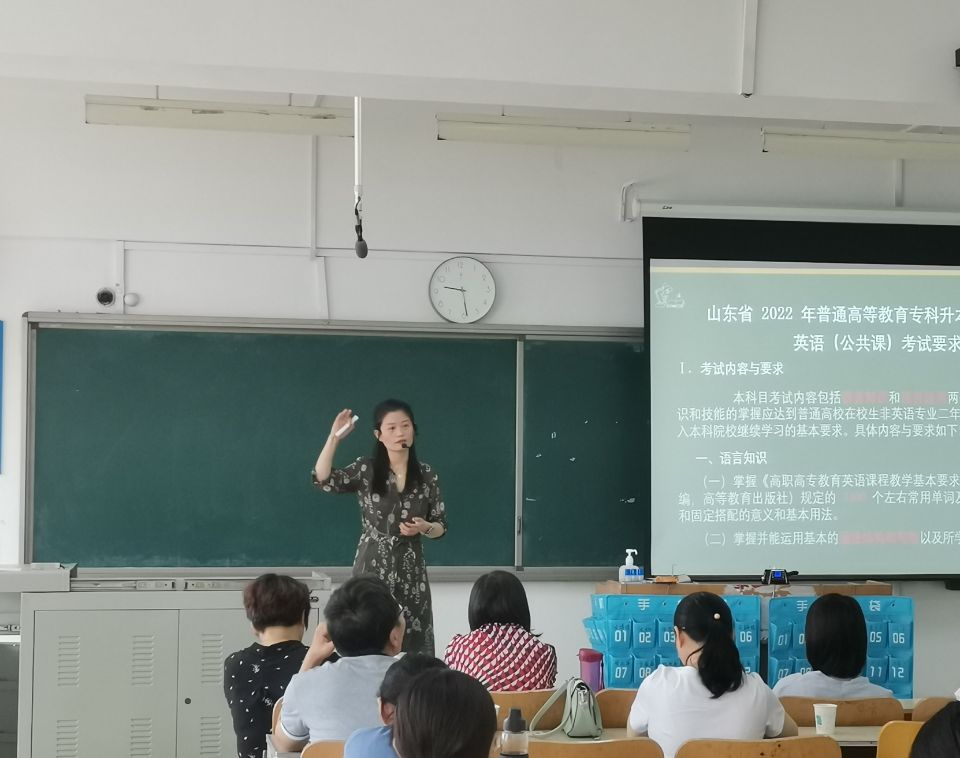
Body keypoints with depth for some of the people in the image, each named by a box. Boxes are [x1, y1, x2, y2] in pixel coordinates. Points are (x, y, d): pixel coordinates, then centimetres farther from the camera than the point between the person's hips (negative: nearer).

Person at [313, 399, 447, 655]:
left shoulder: (426, 475, 4)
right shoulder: (365, 470, -1)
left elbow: (441, 526, 9)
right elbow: (322, 480, -16)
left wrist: (424, 527, -13)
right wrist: (335, 436, -20)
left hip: (410, 569, 2)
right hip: (372, 567, -2)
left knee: (412, 645, 1)